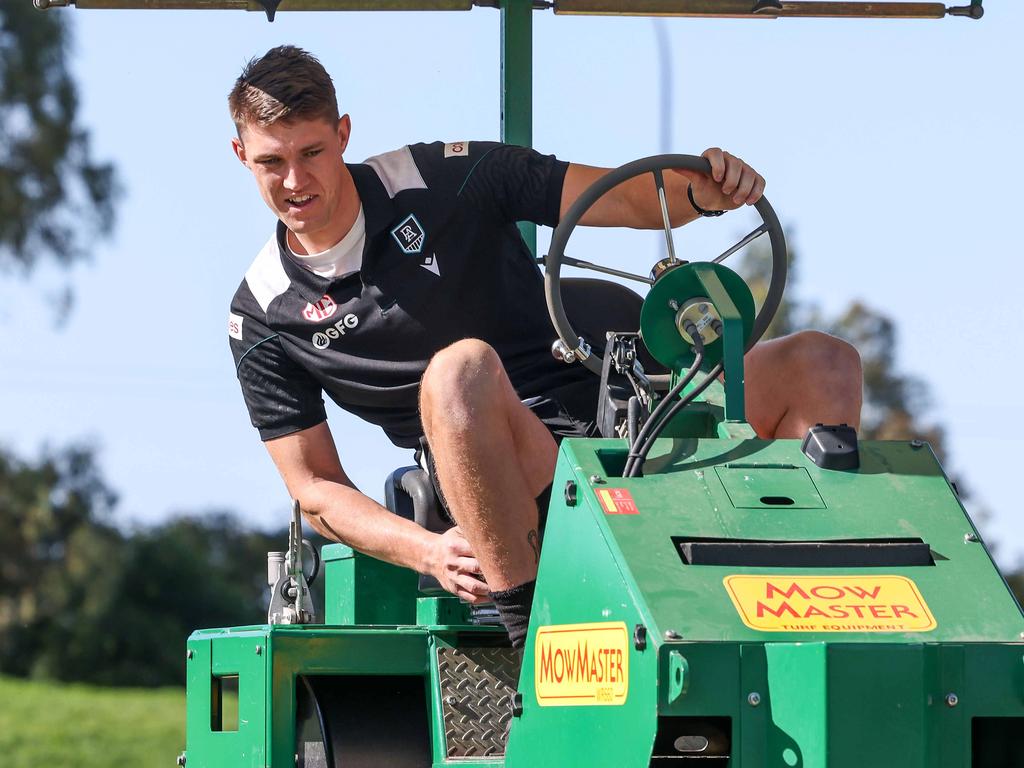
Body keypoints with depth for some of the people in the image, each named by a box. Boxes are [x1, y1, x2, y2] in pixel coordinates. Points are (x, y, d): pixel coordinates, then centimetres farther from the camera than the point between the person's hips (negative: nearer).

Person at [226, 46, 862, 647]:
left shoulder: (444, 180, 2)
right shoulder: (263, 316, 4)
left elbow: (626, 199, 4)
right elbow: (314, 486, 4)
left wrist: (701, 191, -20)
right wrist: (426, 551, -15)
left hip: (617, 421, 3)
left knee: (823, 365, -13)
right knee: (459, 368, -37)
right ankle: (529, 624, -34)